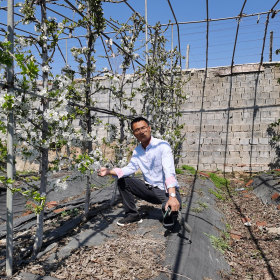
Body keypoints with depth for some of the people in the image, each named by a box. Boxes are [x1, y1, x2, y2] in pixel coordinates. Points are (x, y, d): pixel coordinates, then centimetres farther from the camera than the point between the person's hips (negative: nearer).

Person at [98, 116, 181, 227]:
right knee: (122, 181, -2)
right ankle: (132, 214, 9)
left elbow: (169, 172, -28)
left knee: (170, 208, -36)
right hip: (150, 188, 6)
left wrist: (172, 196, -39)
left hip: (167, 190, -6)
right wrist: (109, 171, -20)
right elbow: (130, 168, -5)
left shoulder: (162, 145, -18)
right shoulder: (137, 151, 5)